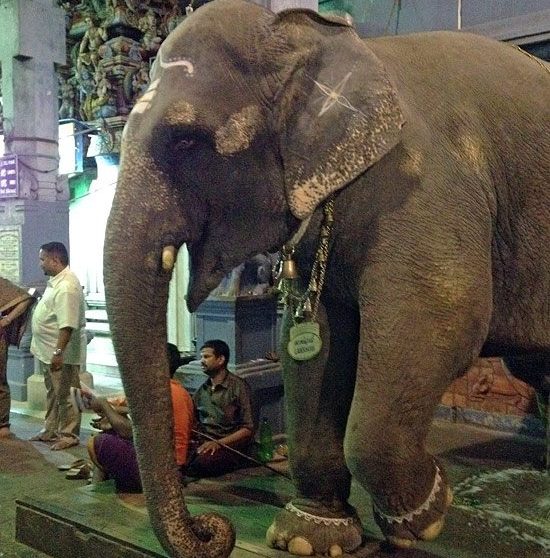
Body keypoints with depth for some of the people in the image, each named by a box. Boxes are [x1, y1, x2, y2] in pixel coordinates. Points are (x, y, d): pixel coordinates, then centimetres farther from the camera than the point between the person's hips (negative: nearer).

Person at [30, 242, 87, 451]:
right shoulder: (56, 280, 10)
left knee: (65, 396, 2)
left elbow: (67, 325, -29)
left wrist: (58, 352, -30)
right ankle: (51, 429, 32)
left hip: (61, 353, -10)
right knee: (52, 393, 20)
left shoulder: (67, 286, -24)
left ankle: (68, 435, 13)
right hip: (48, 351, 10)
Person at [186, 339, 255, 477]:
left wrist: (219, 443, -17)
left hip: (230, 444, -4)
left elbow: (248, 429, -8)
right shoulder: (202, 390, 16)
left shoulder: (238, 386, -3)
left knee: (203, 462, -34)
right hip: (203, 442, 4)